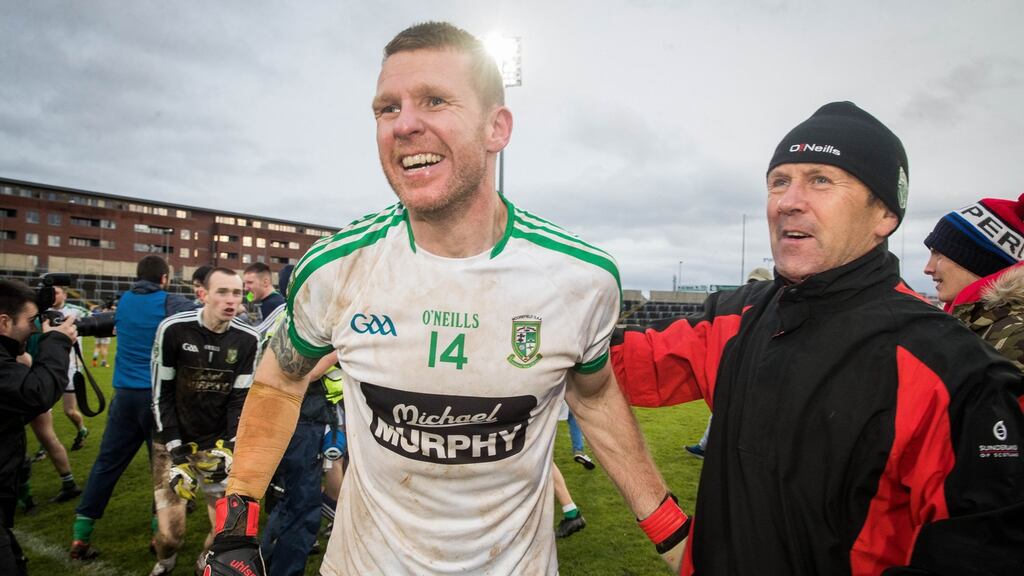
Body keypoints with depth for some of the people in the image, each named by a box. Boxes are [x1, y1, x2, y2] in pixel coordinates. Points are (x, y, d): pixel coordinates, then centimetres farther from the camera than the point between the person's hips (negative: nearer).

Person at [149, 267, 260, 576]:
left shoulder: (248, 339, -8)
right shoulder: (173, 329, -13)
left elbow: (241, 398, -2)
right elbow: (162, 393, -7)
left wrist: (230, 446, -13)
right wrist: (176, 449, -11)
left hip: (217, 442, 2)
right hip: (174, 441, -1)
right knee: (170, 531, -3)